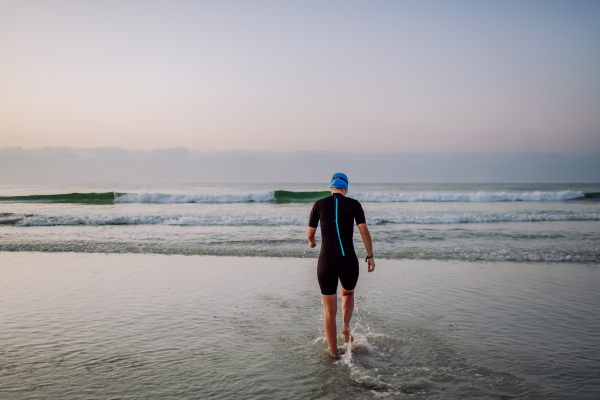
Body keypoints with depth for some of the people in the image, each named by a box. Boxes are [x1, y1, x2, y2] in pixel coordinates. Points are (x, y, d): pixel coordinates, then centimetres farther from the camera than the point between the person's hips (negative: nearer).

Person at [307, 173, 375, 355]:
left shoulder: (319, 204, 4)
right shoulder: (354, 204, 3)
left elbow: (310, 234, 8)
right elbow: (364, 231, -8)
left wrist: (311, 241, 33)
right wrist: (370, 256, 5)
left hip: (326, 264, 0)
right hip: (349, 263, 0)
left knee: (330, 310, 17)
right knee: (348, 294, 34)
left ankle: (334, 355, 18)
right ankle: (346, 325, 9)